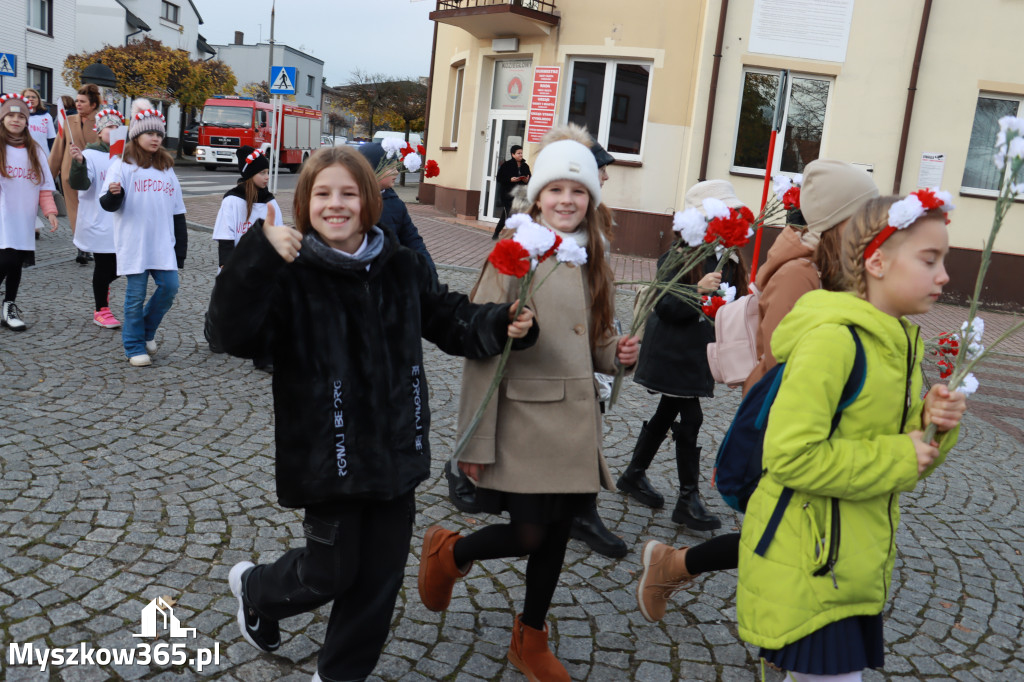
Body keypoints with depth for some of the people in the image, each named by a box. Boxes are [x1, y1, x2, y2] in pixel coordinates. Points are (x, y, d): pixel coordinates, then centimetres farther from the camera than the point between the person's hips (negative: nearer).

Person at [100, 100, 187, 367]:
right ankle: (135, 347, 13)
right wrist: (114, 194, -30)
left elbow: (177, 211, 16)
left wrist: (180, 248, 13)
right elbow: (108, 205, -6)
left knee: (169, 287, -4)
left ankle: (146, 330, 20)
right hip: (133, 243, -4)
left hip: (163, 245, 4)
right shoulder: (122, 165, 0)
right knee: (136, 295, 0)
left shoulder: (166, 167, 14)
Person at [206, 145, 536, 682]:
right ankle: (254, 587, 44)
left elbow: (452, 321, 11)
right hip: (327, 453, -4)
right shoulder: (290, 273, -11)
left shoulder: (401, 267, 2)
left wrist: (503, 324, -8)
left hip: (396, 450, 5)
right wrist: (257, 257, -35)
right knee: (331, 572, 9)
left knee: (381, 574, 13)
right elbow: (233, 334, -24)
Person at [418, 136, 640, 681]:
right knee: (529, 535, -7)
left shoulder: (591, 263, 11)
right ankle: (449, 553, 26)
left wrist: (617, 354, -3)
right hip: (523, 417, -6)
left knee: (557, 534, 13)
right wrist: (476, 441, -15)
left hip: (576, 422, 6)